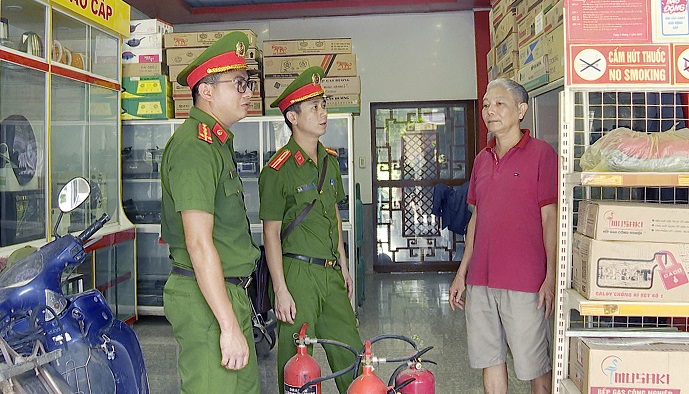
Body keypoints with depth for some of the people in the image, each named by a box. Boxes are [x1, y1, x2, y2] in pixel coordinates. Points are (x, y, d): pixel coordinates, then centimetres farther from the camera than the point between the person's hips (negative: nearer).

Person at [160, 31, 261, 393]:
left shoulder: (218, 142, 17)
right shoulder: (195, 146, -16)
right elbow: (199, 244, -22)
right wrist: (229, 326, -22)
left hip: (230, 291, 10)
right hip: (206, 297, -10)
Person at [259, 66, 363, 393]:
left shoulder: (330, 160, 10)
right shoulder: (278, 169, -11)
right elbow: (271, 233, -11)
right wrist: (281, 290, -14)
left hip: (331, 272, 7)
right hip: (297, 271, -6)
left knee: (351, 353, 13)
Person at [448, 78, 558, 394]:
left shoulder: (541, 153, -5)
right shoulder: (482, 159, 13)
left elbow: (550, 219, -7)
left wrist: (551, 277, -12)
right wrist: (462, 272, 15)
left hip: (525, 282, -6)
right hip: (481, 280, 6)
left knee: (534, 364, 6)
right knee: (489, 358, 13)